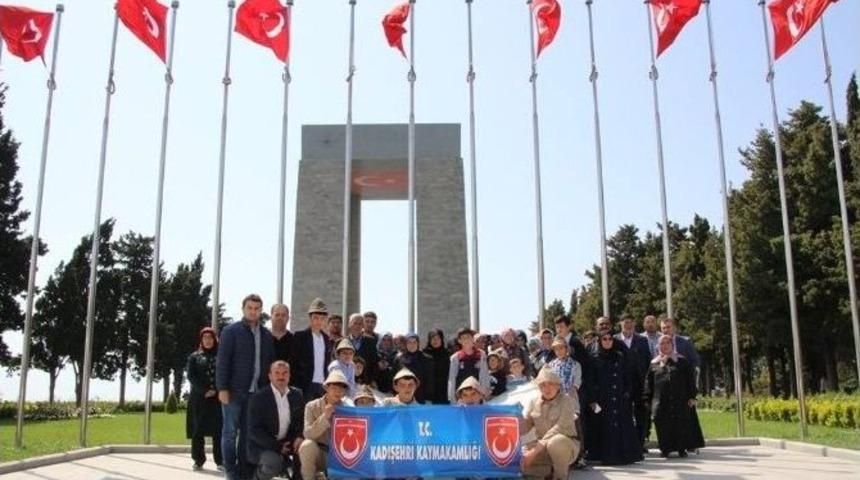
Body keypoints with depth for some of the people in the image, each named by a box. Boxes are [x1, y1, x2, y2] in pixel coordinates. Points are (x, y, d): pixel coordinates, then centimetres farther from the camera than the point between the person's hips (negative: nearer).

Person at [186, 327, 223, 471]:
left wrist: (215, 390, -12)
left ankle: (220, 461, -2)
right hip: (199, 398, 1)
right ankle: (198, 461, 6)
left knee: (218, 430, -4)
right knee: (198, 430, 0)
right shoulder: (194, 356, 11)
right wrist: (204, 391, -12)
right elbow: (191, 376, 0)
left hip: (217, 398, 0)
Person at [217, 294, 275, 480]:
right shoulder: (231, 331, -2)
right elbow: (222, 361, -7)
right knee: (230, 432, 2)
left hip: (256, 391, 4)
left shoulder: (266, 335, 11)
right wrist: (222, 388, -13)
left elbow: (270, 363, 13)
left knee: (248, 432, 7)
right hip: (234, 390, -4)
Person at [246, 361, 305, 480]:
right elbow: (254, 431, -13)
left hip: (287, 443, 5)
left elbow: (301, 420, 10)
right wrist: (277, 447, -20)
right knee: (273, 462, -34)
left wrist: (299, 437, -12)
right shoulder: (258, 397, -10)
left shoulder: (297, 394, 4)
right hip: (262, 446, -5)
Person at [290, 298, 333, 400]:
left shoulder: (326, 338, 13)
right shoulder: (300, 336, -2)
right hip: (306, 385, -4)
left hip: (323, 385, 5)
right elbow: (294, 363, -4)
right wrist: (296, 387, -9)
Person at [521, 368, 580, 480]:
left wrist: (535, 451, -29)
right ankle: (551, 470, 1)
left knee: (555, 442, -40)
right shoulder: (534, 402, 4)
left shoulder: (566, 401, -11)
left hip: (566, 445, -4)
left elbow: (559, 429, -23)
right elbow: (524, 426, -1)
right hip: (542, 446, 5)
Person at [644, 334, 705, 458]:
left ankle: (682, 449, 8)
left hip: (680, 401, -1)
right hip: (660, 403, 1)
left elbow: (690, 380, 4)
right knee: (663, 427, -1)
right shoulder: (654, 365, 11)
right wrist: (648, 400, 7)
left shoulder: (682, 361, 7)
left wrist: (692, 397, -4)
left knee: (681, 425, -3)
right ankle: (665, 449, 8)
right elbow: (648, 384, 12)